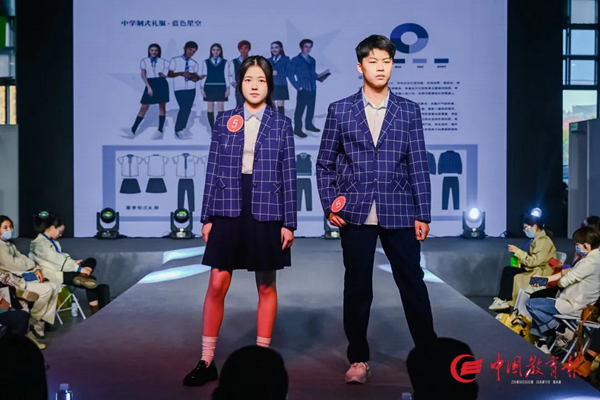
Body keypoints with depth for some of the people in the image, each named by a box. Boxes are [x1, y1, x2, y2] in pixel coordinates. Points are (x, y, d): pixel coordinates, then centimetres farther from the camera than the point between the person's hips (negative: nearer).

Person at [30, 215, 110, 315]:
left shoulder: (53, 241, 14)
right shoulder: (39, 243, -16)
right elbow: (56, 259, -23)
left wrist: (74, 262, -5)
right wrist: (79, 268, -25)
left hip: (61, 269, 9)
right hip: (52, 273, -9)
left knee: (91, 261, -12)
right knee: (91, 280, -20)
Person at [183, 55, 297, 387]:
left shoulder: (281, 124, 3)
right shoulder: (225, 121, 6)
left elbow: (289, 174, 1)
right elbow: (213, 170, 6)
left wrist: (289, 222, -3)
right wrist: (207, 217, 2)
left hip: (266, 212, -1)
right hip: (229, 210, 1)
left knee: (266, 286, 7)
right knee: (217, 284, -1)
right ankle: (207, 362, 8)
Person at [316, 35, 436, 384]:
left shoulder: (409, 111, 6)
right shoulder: (340, 110, 5)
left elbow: (419, 166, 3)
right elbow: (325, 164, 8)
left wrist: (423, 215, -1)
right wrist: (329, 205, -2)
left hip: (398, 212, 0)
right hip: (356, 214, 0)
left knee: (413, 284, 3)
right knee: (357, 289, 7)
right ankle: (359, 359, 19)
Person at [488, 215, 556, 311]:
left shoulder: (544, 241, -17)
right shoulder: (537, 239, 14)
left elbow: (534, 261, -24)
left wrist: (517, 251, -18)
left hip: (541, 273, -10)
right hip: (534, 269, 10)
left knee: (510, 275, -16)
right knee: (507, 270, -4)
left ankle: (504, 301, -1)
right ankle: (502, 299, -8)